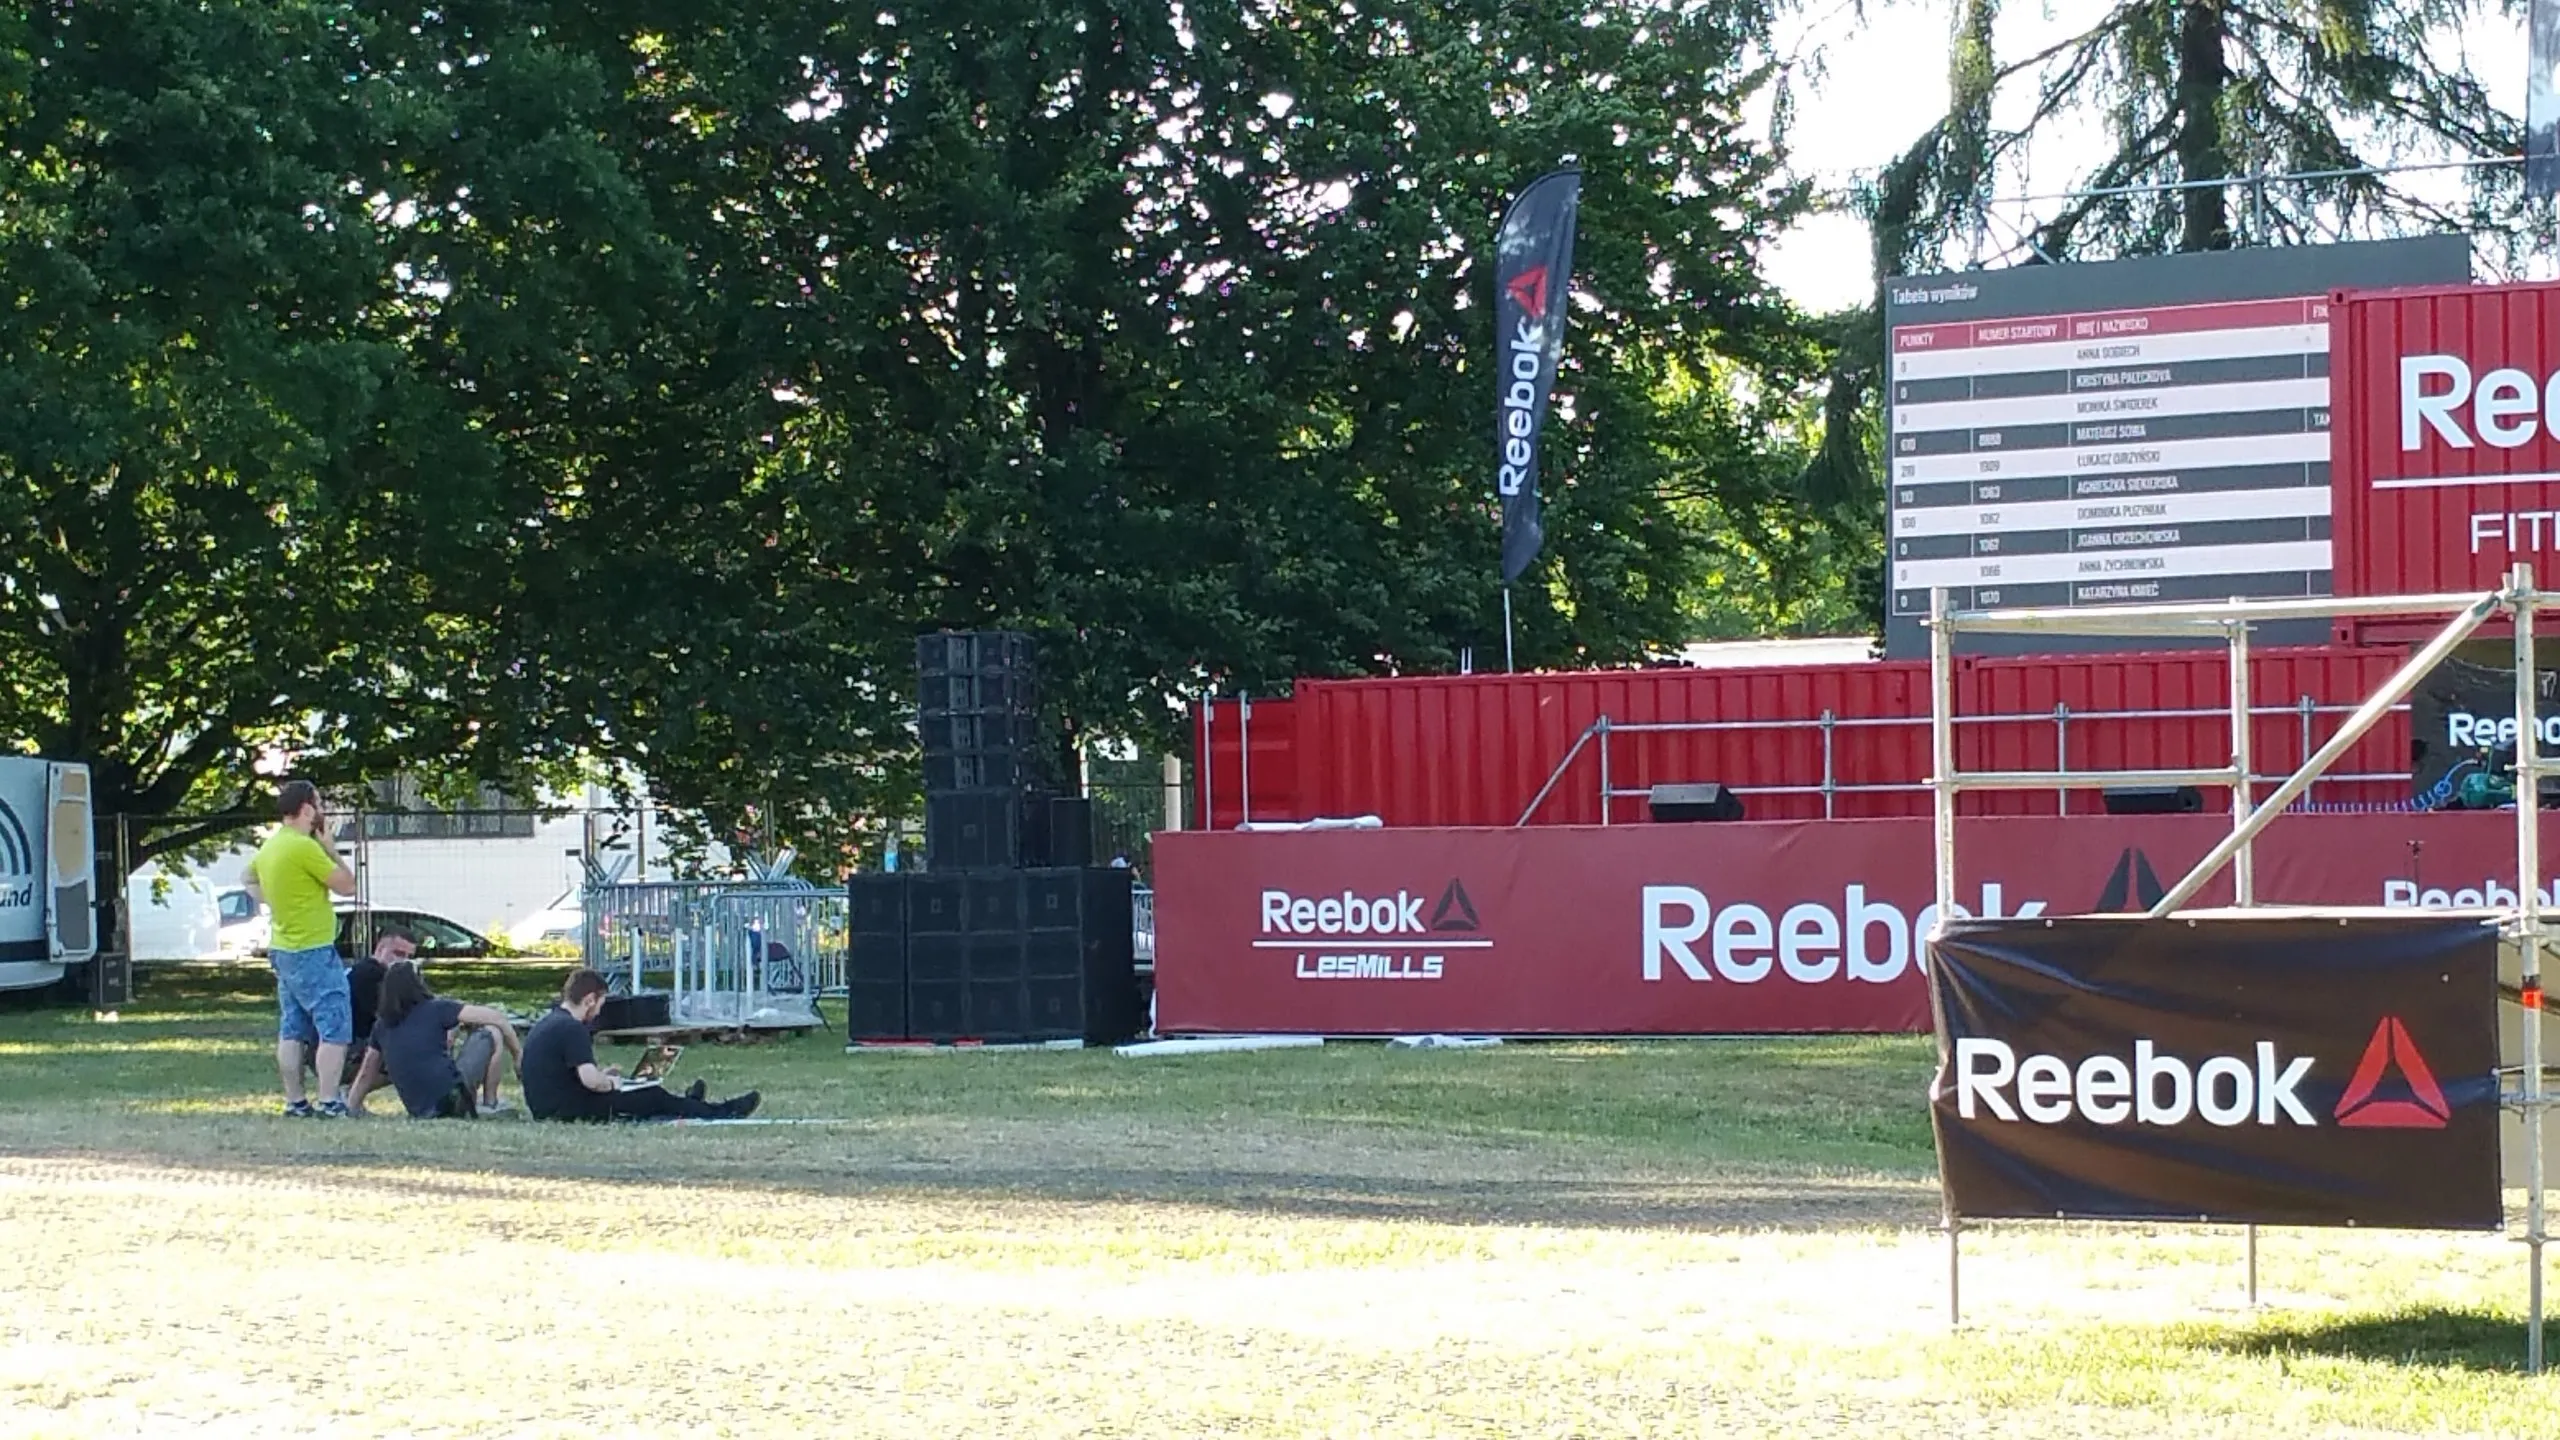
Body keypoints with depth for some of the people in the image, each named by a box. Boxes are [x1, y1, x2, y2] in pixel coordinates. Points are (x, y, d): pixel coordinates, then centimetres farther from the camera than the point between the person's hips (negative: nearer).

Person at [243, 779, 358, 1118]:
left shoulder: (269, 848, 9)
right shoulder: (304, 847, -19)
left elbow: (248, 880, 28)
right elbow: (346, 885, -15)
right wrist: (328, 847, -4)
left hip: (284, 949, 9)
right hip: (313, 952, -9)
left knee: (292, 1031, 11)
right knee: (334, 1030, -8)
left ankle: (295, 1101, 14)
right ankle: (330, 1102, -12)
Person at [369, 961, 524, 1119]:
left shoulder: (381, 1026, 10)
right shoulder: (435, 1009, -3)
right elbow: (496, 1017, 0)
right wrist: (519, 1053, 12)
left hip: (417, 1111, 6)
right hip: (453, 1099, -6)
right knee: (492, 1033, 9)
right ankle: (489, 1104, 10)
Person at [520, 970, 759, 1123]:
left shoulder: (544, 1024, 12)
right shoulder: (572, 1029, -20)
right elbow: (590, 1080, -29)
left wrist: (601, 1075, 17)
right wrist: (611, 1083, -7)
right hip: (572, 1112, -9)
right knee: (655, 1097, 6)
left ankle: (688, 1106, 49)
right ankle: (722, 1113, 20)